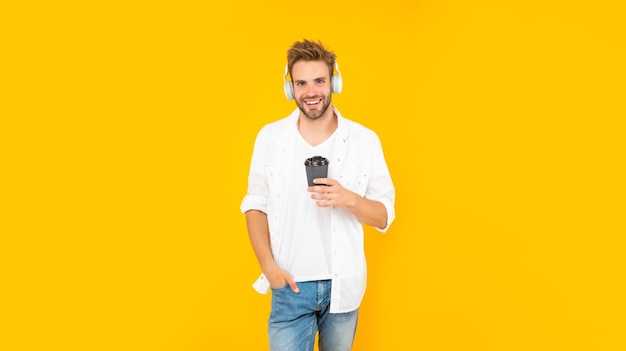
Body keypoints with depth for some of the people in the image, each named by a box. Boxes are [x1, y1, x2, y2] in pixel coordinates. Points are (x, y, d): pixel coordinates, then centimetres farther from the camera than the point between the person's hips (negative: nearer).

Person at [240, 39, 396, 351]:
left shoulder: (365, 141, -6)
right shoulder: (269, 138, -3)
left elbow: (384, 216, -2)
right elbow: (255, 205, 3)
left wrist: (350, 199, -22)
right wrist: (268, 265, -8)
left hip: (343, 285, 1)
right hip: (290, 285, 0)